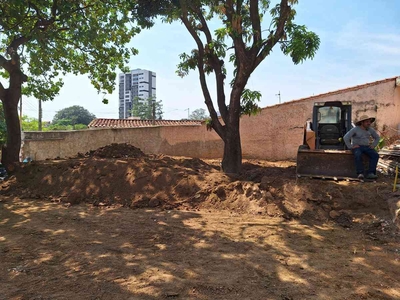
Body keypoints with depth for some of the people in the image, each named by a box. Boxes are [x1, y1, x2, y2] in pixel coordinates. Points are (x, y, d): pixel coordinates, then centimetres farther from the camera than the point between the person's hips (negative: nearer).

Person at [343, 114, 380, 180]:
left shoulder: (370, 130, 8)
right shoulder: (355, 129, -8)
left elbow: (377, 137, 23)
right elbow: (345, 137, -16)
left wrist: (373, 145, 8)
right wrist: (350, 146, -19)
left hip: (367, 147, 5)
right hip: (357, 147, -5)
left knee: (375, 155, -24)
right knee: (358, 155, -38)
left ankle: (370, 173, -26)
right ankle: (360, 174, -34)